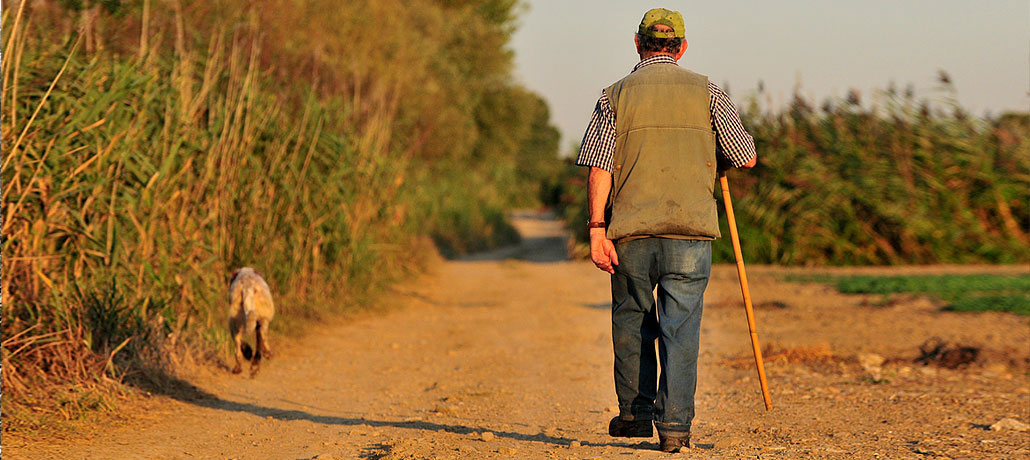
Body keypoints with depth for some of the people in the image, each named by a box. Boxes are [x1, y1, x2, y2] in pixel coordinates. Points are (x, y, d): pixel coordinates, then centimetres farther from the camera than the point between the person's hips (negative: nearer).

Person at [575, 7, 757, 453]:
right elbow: (747, 157, 5)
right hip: (691, 231, -1)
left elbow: (598, 168, -3)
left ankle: (635, 412, 21)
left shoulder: (615, 96, 5)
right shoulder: (706, 93, 5)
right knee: (680, 328, -1)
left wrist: (597, 230, -4)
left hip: (631, 233, 1)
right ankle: (674, 424, -8)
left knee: (631, 321, 16)